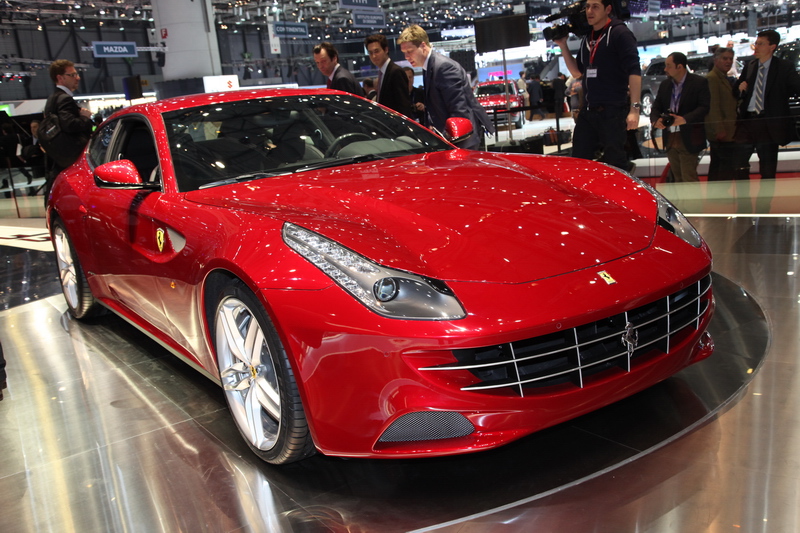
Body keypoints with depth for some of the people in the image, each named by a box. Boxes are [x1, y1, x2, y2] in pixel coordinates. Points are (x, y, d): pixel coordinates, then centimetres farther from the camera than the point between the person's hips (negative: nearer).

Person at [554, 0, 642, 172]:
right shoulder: (587, 37, 16)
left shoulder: (620, 33, -7)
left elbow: (634, 71, -13)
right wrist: (563, 46, 10)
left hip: (613, 112, -7)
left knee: (615, 163, -3)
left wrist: (634, 108, -21)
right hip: (587, 112, 7)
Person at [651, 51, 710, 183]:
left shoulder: (699, 82, -5)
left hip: (688, 139, -6)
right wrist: (656, 120, -10)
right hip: (670, 139, 6)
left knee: (689, 179, -8)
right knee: (678, 179, 11)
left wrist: (685, 119, -26)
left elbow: (704, 107, -12)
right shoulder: (665, 85, 13)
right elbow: (656, 107, 12)